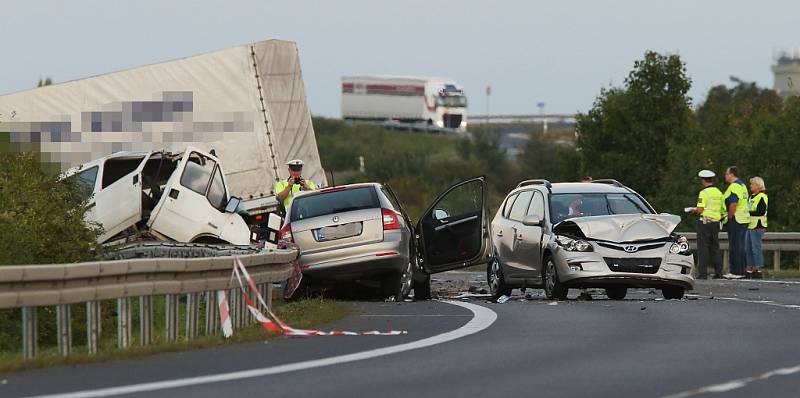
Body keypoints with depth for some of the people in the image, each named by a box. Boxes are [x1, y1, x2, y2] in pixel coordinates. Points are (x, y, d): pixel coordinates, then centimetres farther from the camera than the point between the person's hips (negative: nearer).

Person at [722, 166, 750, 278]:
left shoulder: (734, 187, -14)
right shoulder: (742, 185, 18)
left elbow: (733, 205, -23)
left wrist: (729, 218, -14)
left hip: (735, 220, -10)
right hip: (744, 219, 10)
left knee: (735, 247, -8)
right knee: (741, 247, 13)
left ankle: (736, 272, -8)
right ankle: (742, 271, 15)